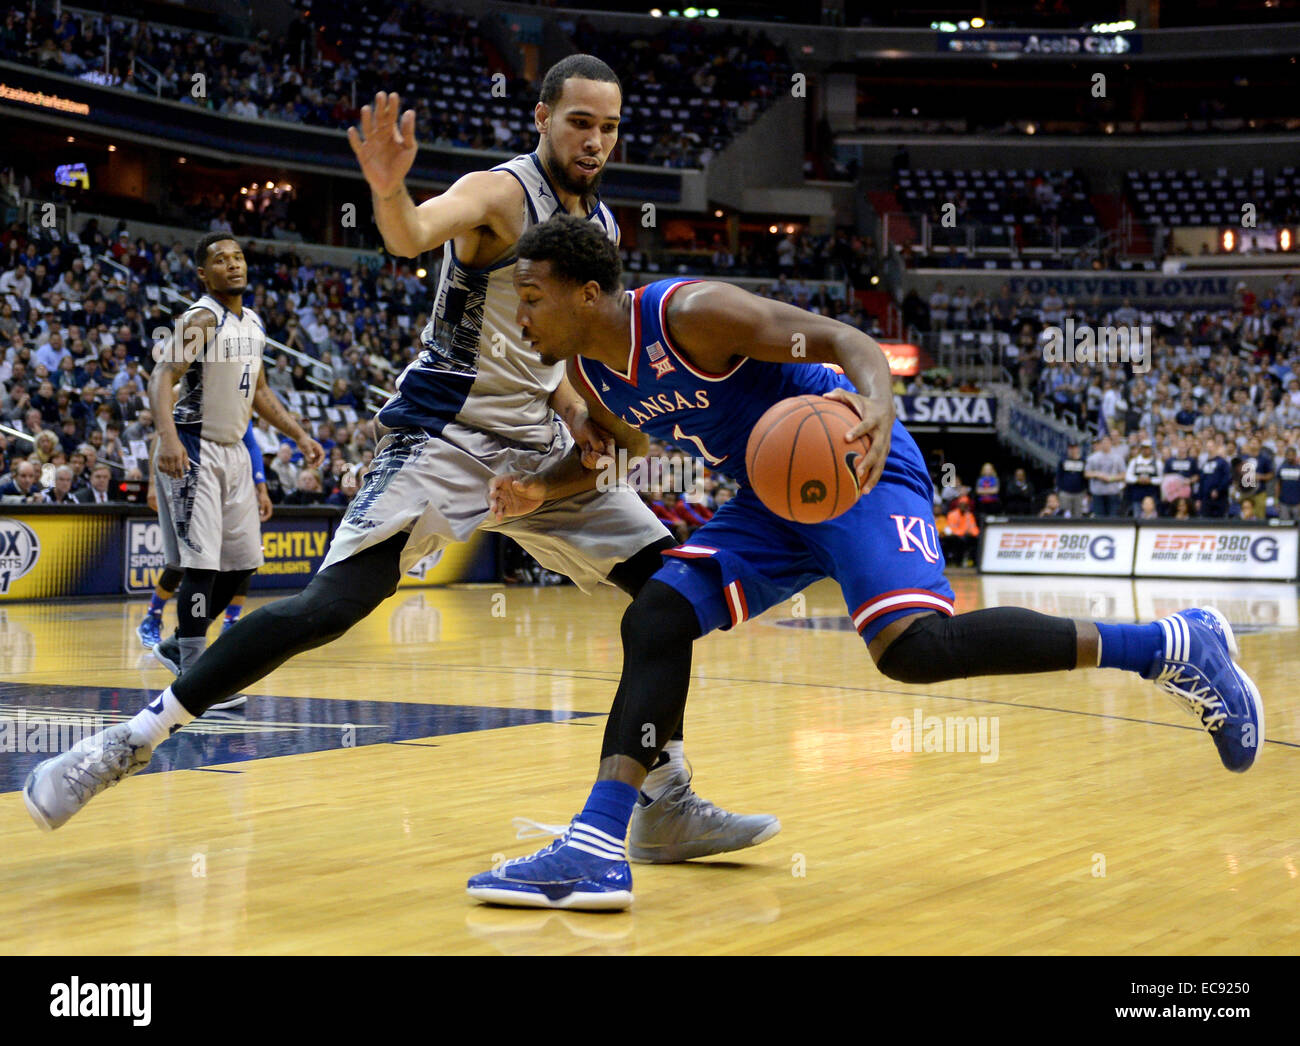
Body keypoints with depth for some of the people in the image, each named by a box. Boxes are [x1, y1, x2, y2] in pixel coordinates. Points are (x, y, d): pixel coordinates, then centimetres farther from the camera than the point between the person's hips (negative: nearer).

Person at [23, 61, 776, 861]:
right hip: (444, 438, -8)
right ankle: (131, 741, -10)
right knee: (327, 609, -20)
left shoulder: (602, 226, 11)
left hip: (539, 446, 8)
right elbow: (412, 237, -36)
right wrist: (389, 190, -59)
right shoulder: (500, 193, -13)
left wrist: (575, 414, 5)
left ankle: (666, 806, 9)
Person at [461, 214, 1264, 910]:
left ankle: (1172, 646, -18)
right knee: (656, 620, -7)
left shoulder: (691, 313, -22)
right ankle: (596, 851, -11)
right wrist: (543, 486, 5)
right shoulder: (589, 373, 3)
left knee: (914, 647, -28)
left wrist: (877, 404, -48)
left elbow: (845, 340, -25)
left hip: (857, 468, -8)